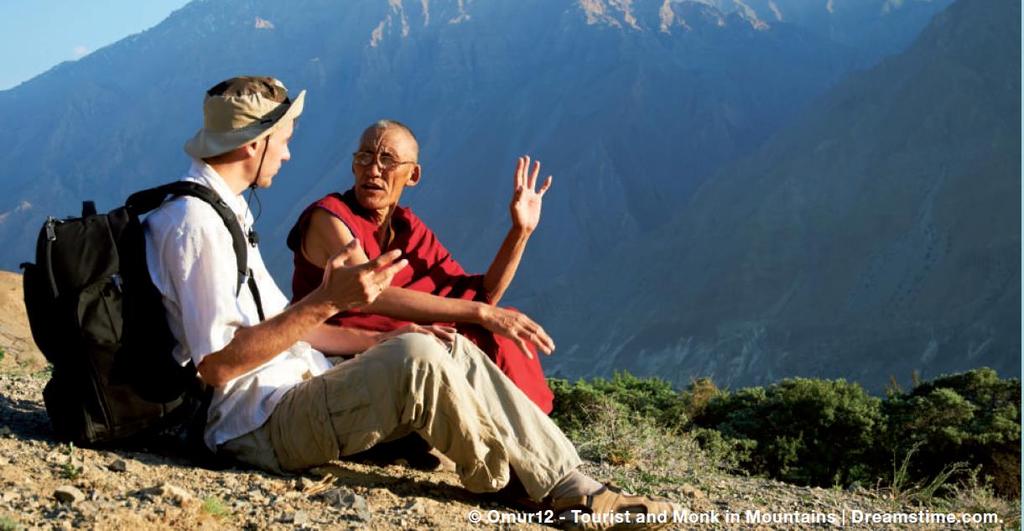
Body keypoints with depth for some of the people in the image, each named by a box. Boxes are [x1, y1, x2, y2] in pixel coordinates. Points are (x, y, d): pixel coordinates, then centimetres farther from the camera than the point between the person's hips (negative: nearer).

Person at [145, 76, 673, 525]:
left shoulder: (223, 208, 18)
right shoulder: (194, 223, -17)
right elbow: (218, 363, -24)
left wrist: (380, 341, 14)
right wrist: (327, 301, -27)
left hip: (293, 394, 11)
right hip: (262, 426, -11)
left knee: (456, 354, 3)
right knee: (418, 358, -28)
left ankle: (572, 487, -3)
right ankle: (506, 487, -5)